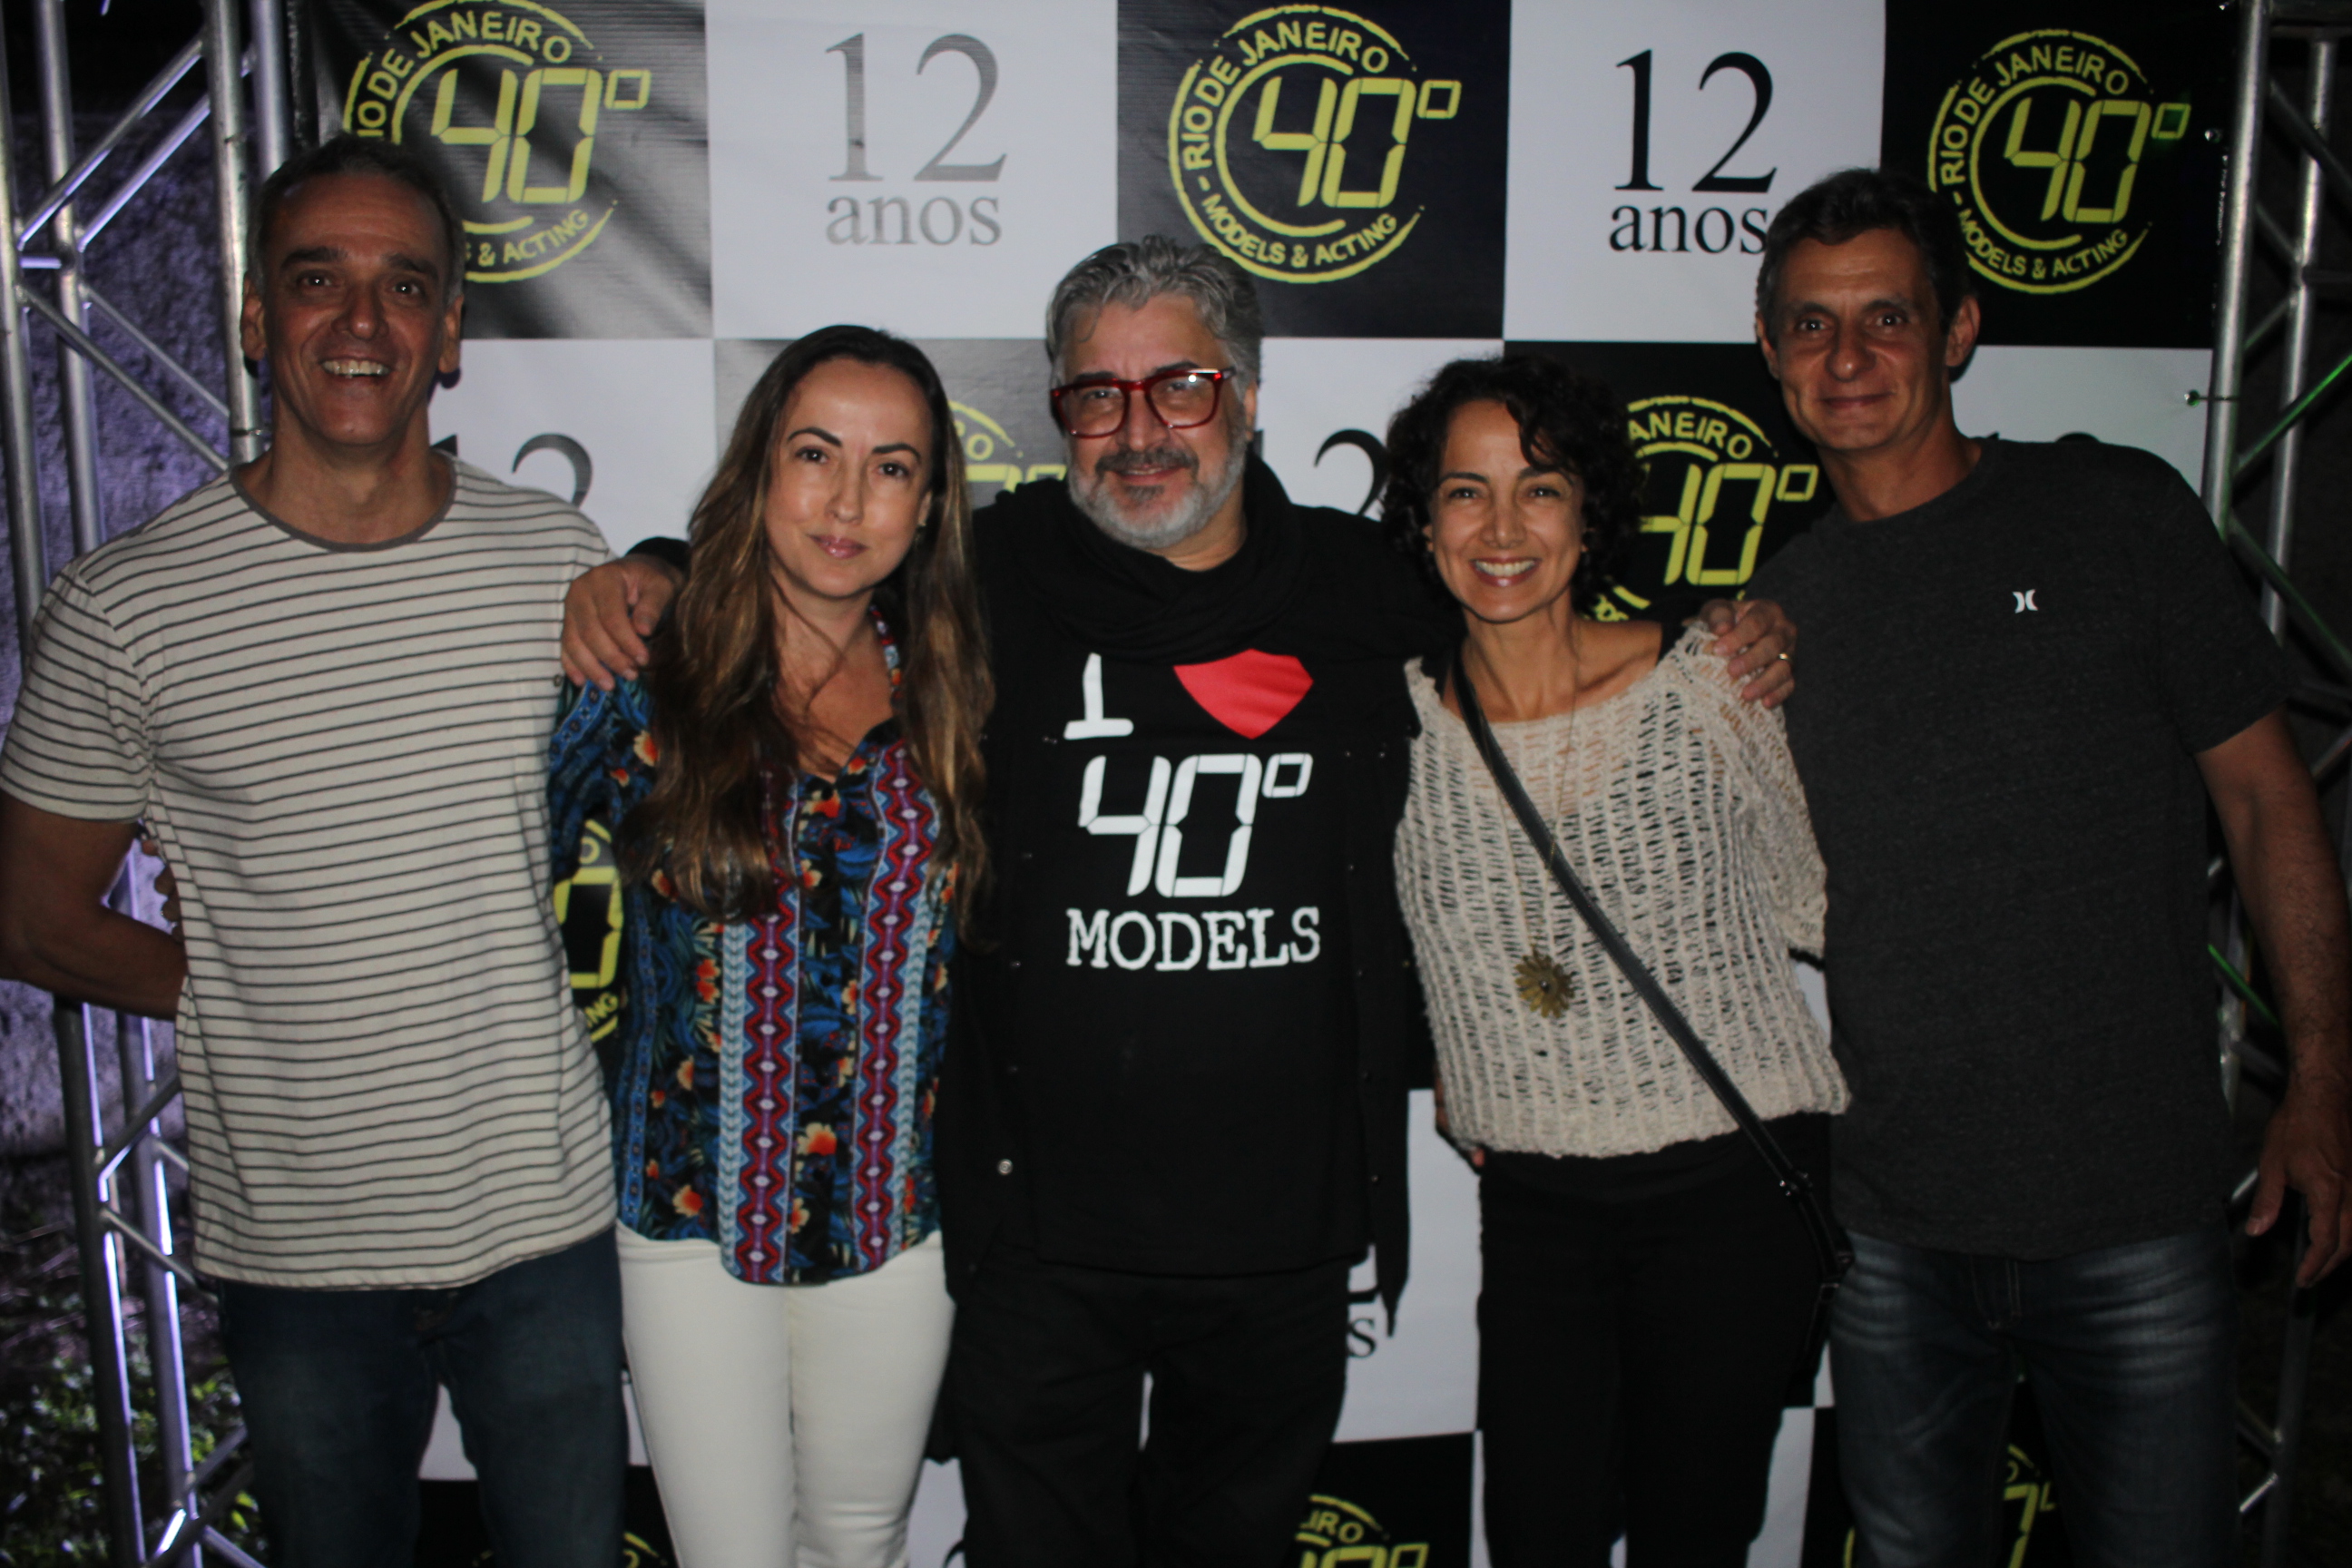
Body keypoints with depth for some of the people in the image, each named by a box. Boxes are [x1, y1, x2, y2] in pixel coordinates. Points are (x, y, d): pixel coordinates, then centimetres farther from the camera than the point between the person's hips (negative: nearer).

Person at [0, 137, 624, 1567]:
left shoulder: (558, 559, -2)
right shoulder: (122, 607, -8)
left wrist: (568, 972, -2)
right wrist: (248, 997, -5)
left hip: (547, 1226, 1)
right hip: (299, 1251, -1)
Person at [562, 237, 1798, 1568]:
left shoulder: (1368, 586, 2)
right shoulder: (991, 577, -4)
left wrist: (1723, 641, 7)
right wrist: (649, 578, -5)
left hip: (1285, 1231, 2)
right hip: (1041, 1230, -1)